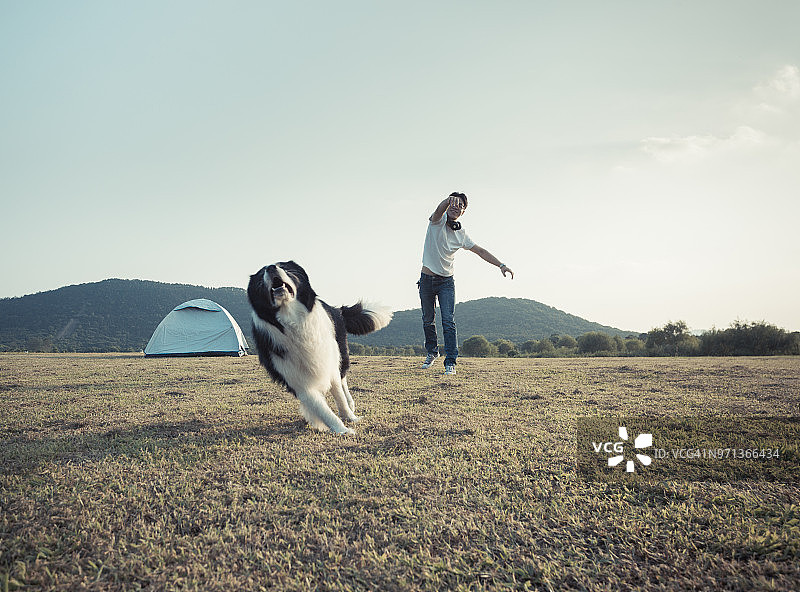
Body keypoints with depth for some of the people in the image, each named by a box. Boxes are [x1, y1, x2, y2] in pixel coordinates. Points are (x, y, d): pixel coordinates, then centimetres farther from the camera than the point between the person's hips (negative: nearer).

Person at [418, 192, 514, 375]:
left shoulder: (461, 235, 1)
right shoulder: (437, 221, -9)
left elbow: (480, 251, 5)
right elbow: (439, 210, -32)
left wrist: (501, 264, -6)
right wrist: (449, 200, -56)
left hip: (446, 282, 1)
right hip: (427, 279, -1)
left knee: (448, 321, -11)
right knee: (428, 320, 12)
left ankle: (450, 362, -11)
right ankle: (432, 352, 34)